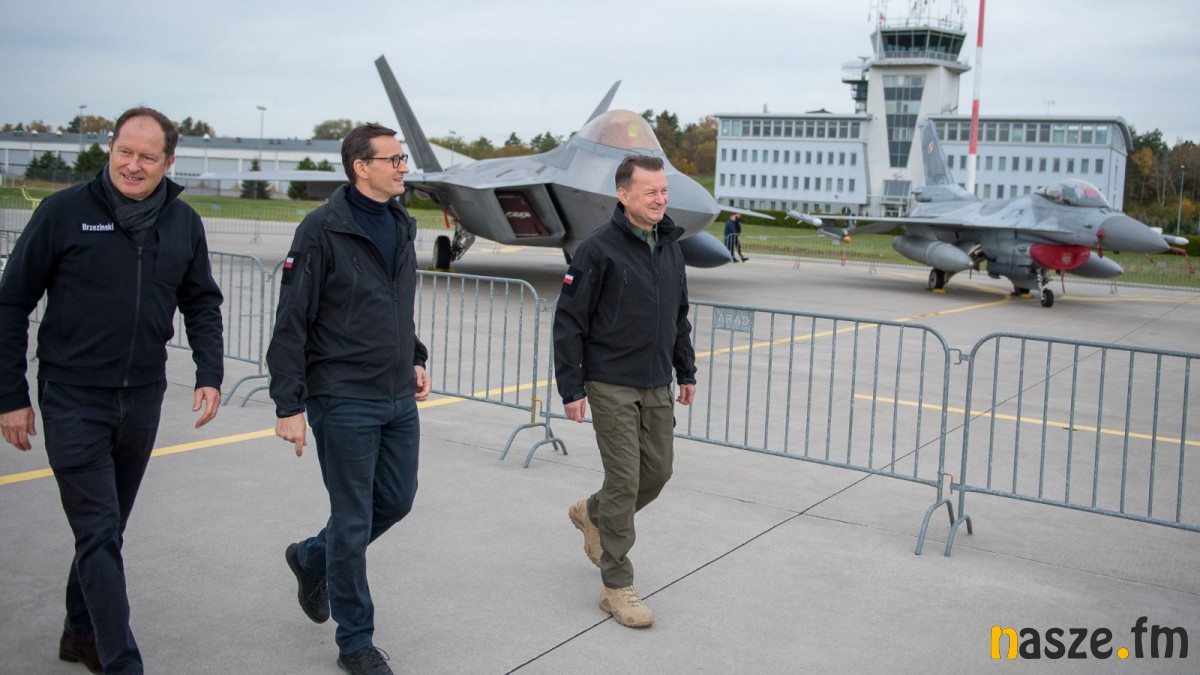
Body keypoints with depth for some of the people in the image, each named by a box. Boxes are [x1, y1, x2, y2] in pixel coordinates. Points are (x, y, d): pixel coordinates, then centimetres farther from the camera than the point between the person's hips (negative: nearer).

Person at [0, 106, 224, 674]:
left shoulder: (183, 223, 2)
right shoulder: (65, 212, -10)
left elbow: (202, 303, 11)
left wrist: (209, 374, -4)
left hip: (142, 399, 5)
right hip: (73, 399, -4)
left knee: (108, 526, 17)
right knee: (98, 532, -6)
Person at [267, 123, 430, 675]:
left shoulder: (401, 225, 10)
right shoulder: (322, 230, -13)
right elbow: (291, 324, -13)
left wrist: (416, 359, 14)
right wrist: (289, 406, -15)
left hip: (399, 400, 7)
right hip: (344, 401, -7)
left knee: (396, 500, 16)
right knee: (353, 521, 3)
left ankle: (312, 558, 41)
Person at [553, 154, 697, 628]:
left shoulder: (670, 248, 9)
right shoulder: (599, 249, -12)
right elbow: (569, 322, -11)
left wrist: (686, 371, 16)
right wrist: (570, 388, -13)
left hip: (657, 386, 7)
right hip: (612, 387, -7)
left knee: (658, 472, 12)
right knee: (625, 481, -5)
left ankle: (593, 515, 39)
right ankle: (616, 586, 8)